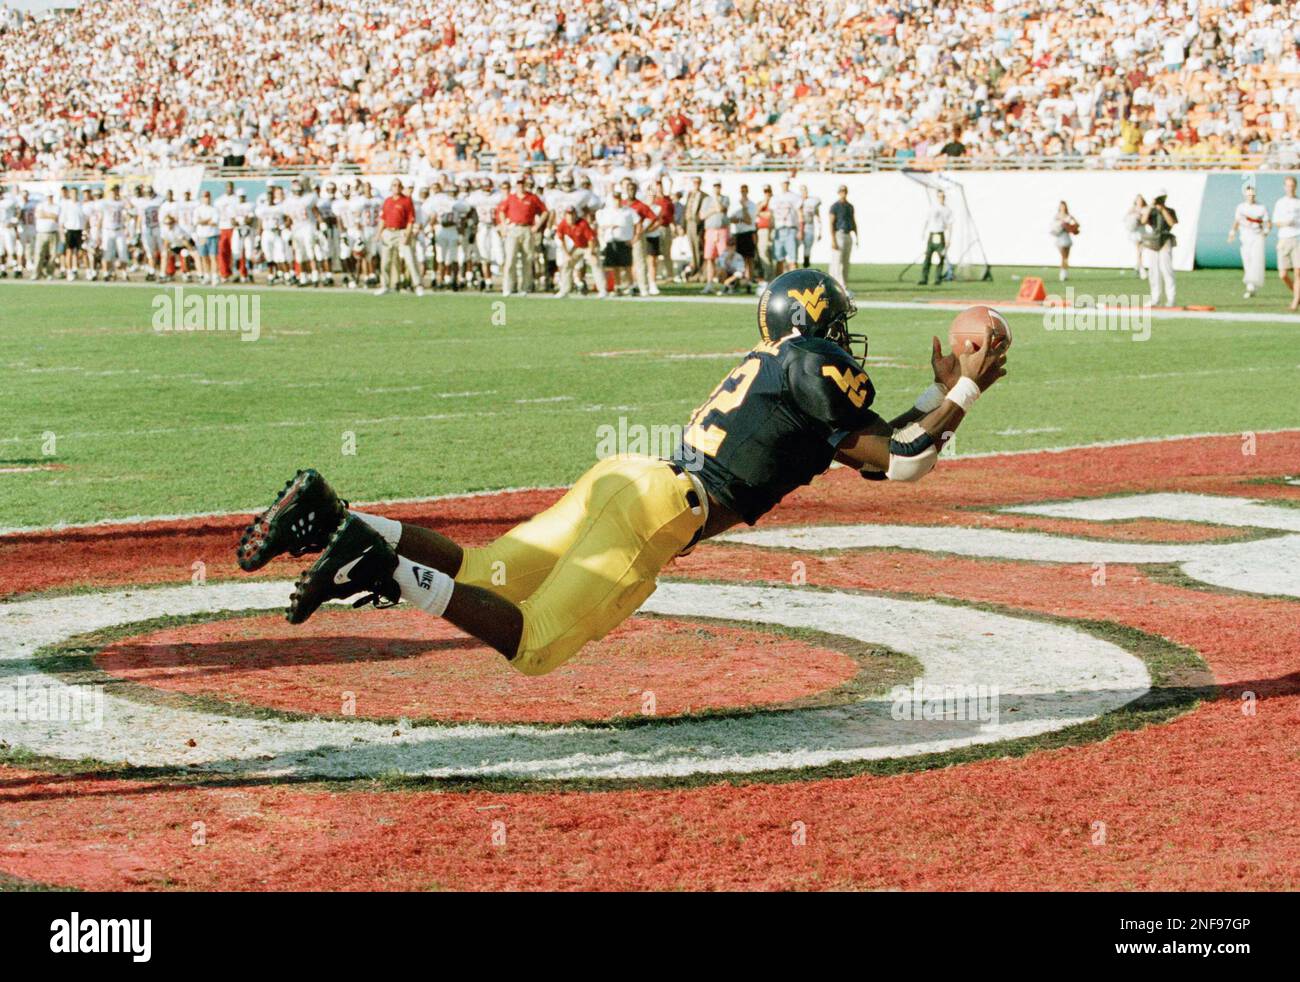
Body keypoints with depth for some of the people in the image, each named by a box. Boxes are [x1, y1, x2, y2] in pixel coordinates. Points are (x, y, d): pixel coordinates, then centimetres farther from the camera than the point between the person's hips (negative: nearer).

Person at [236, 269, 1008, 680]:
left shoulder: (769, 368, 27)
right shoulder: (813, 364, 2)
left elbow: (867, 444, 35)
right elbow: (900, 460, 0)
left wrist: (944, 393, 38)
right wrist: (965, 393, 12)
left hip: (629, 478, 9)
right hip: (660, 510, -9)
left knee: (477, 577, 8)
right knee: (531, 645, -15)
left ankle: (332, 519, -7)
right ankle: (381, 568, -29)